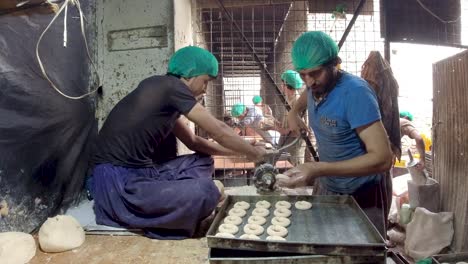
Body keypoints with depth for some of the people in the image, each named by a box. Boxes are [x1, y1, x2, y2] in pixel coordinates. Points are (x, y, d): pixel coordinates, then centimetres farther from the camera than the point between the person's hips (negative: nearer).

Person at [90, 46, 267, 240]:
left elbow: (193, 142, 21)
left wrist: (240, 152, 19)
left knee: (203, 163, 11)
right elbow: (219, 131, -9)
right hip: (118, 181, -10)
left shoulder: (168, 96, 14)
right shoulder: (170, 86, -13)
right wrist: (253, 152, 7)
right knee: (206, 192, -25)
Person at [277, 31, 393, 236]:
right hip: (327, 187, 7)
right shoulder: (316, 85, -5)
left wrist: (318, 169, -41)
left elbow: (382, 158, -33)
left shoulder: (355, 92, -27)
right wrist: (294, 112, 2)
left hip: (363, 195, -7)